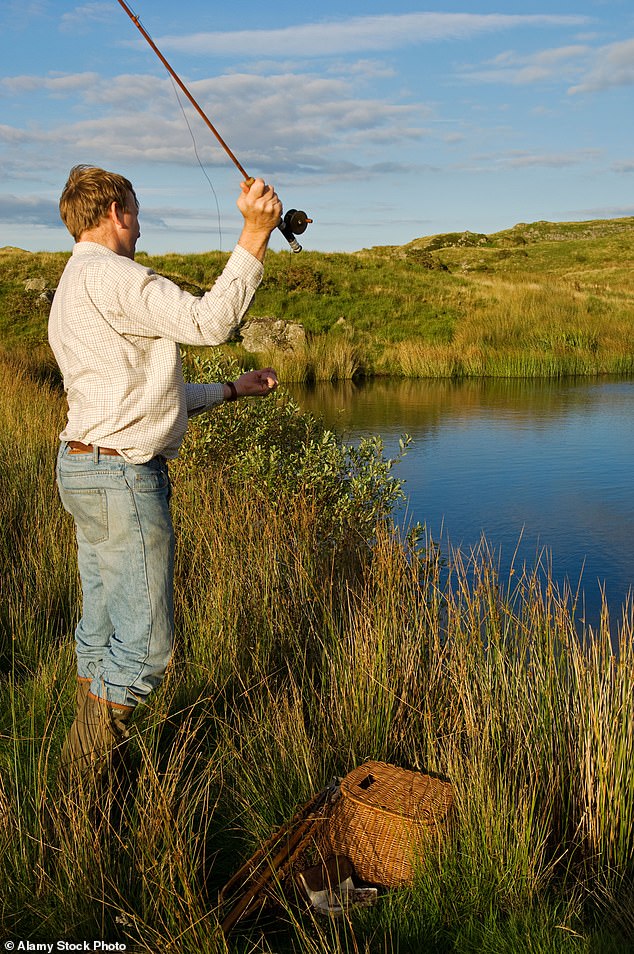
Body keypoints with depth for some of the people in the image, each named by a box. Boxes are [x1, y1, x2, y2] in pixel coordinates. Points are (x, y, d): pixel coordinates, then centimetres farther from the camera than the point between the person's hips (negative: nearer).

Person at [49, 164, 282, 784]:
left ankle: (86, 773, 30)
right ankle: (84, 782, 10)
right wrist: (255, 232, -22)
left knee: (101, 634, 17)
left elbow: (143, 396, 21)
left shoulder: (70, 292, 20)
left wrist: (233, 390, 23)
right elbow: (207, 322, -23)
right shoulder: (107, 275, -12)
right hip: (122, 477, -11)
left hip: (86, 470, 11)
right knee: (144, 643, -2)